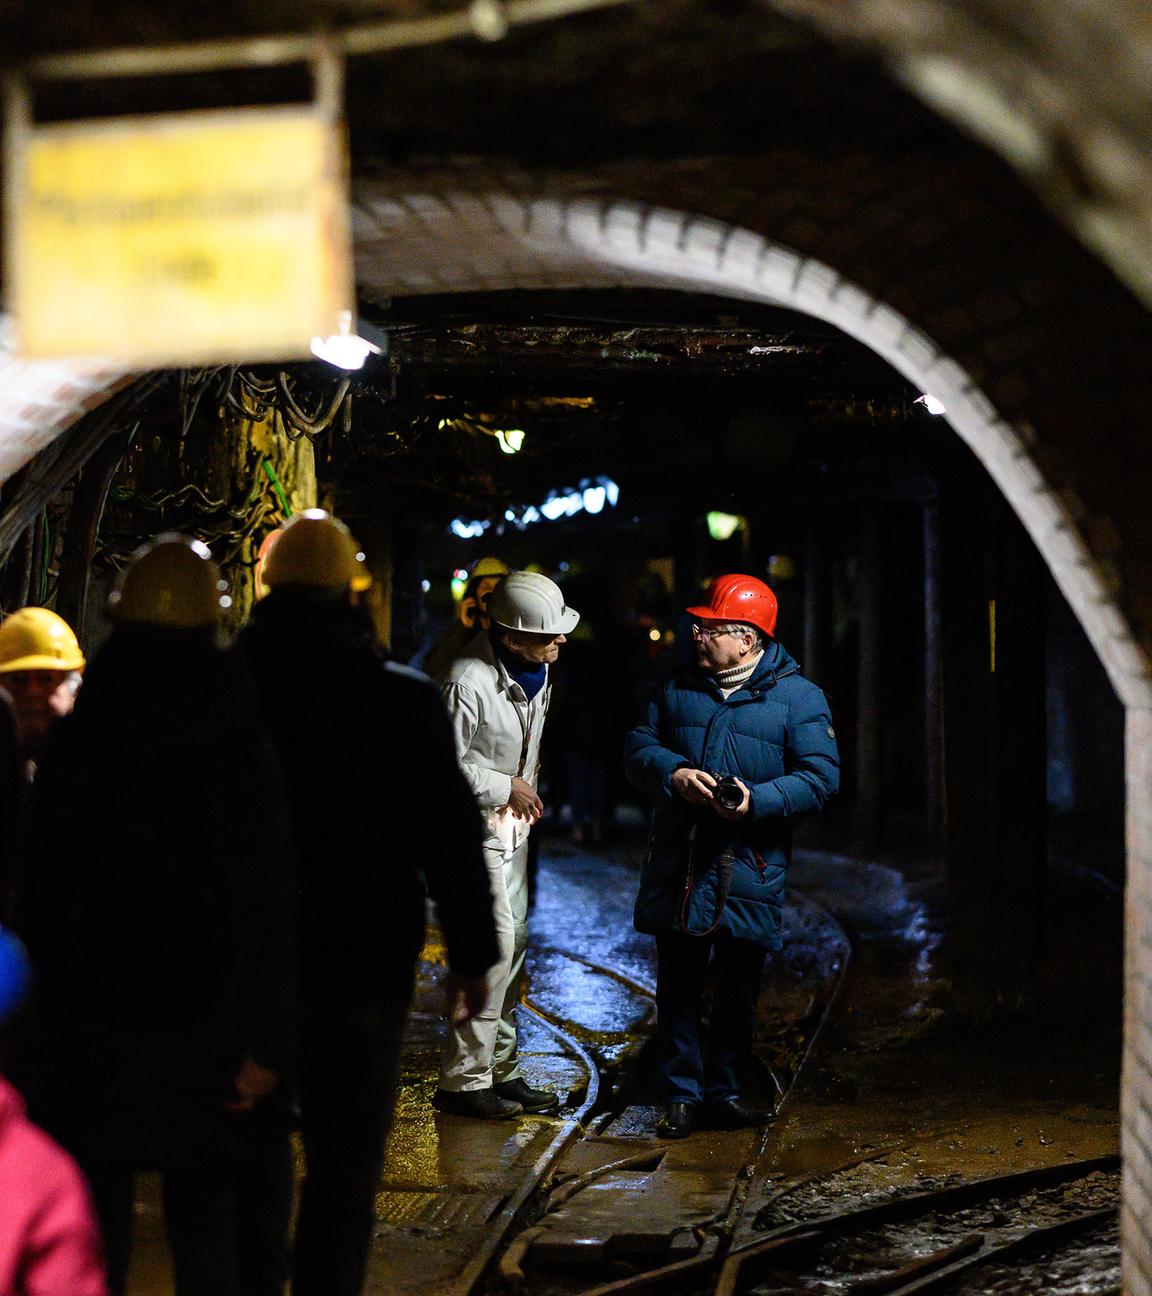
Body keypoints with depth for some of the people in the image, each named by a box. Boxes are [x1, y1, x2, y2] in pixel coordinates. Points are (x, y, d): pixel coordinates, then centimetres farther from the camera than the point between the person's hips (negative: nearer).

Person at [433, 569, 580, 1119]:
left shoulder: (537, 672, 4)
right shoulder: (469, 681, -24)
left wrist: (530, 790, 13)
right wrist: (505, 788, -14)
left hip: (512, 825, 9)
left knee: (513, 945, 11)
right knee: (494, 945, -14)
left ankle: (500, 1071, 21)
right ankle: (464, 1080, -6)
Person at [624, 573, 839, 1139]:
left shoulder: (798, 697, -2)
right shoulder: (679, 689, 11)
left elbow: (820, 775, -7)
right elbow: (638, 745, 10)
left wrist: (758, 800, -21)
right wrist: (673, 774, -11)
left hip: (750, 869, -3)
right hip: (678, 865, 3)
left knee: (738, 987, 7)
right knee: (677, 983, 4)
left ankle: (724, 1090, 21)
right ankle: (682, 1095, 13)